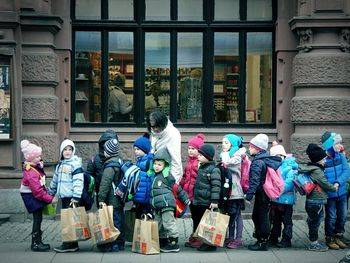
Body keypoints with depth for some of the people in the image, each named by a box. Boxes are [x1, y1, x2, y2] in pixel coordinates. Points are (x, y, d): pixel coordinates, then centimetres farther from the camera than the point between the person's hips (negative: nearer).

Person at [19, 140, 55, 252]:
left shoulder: (36, 166, 6)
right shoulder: (31, 172, -25)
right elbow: (37, 191, -27)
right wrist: (50, 199, -22)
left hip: (36, 195, 9)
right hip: (32, 197, -9)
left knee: (38, 218, 13)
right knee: (37, 219, -6)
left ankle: (37, 241, 22)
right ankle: (35, 244, 2)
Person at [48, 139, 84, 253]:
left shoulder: (75, 164, -9)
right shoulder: (60, 165, 17)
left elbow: (78, 181, -17)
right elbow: (55, 181, 27)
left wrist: (76, 197, -23)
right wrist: (50, 193, 30)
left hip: (72, 197, -8)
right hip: (63, 197, 8)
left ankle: (68, 244, -2)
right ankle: (72, 244, 14)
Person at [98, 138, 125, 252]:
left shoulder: (110, 165, -16)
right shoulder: (119, 161, 13)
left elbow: (105, 182, -20)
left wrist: (101, 198, -17)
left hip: (112, 200, -9)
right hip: (120, 198, 9)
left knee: (114, 220, -5)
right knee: (119, 220, 14)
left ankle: (113, 245, -1)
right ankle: (120, 243, 22)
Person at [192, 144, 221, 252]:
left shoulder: (213, 169, -14)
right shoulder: (201, 168, 14)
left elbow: (216, 186, -18)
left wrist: (214, 201, -22)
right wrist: (194, 197, 27)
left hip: (207, 203, -10)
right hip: (198, 202, 10)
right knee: (197, 221, 15)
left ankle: (210, 244, 4)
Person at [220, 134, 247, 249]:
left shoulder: (237, 155, -6)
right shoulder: (225, 155, 16)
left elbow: (228, 163, -22)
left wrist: (224, 158, -7)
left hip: (235, 191, -7)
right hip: (227, 190, 7)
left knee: (237, 215, -3)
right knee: (230, 215, 13)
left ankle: (238, 239, 1)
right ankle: (231, 238, 20)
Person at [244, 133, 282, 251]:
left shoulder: (257, 162, -18)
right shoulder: (267, 159, 11)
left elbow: (254, 181, -23)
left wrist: (249, 195, -20)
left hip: (261, 193, -9)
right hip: (267, 192, 9)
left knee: (262, 217, -2)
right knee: (256, 216, 17)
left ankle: (262, 243, 6)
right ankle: (260, 240, 25)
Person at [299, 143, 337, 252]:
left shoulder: (310, 168, 8)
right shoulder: (317, 171, -18)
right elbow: (325, 184, -14)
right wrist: (334, 187, 6)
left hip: (312, 201, 9)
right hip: (316, 201, -9)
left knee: (313, 221, 16)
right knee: (315, 222, 0)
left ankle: (314, 242, 26)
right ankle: (313, 244, 9)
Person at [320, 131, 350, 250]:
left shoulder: (340, 156, -2)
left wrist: (338, 182, -24)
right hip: (330, 194, -5)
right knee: (331, 218, 5)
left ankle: (338, 237, 31)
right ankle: (330, 239, 21)